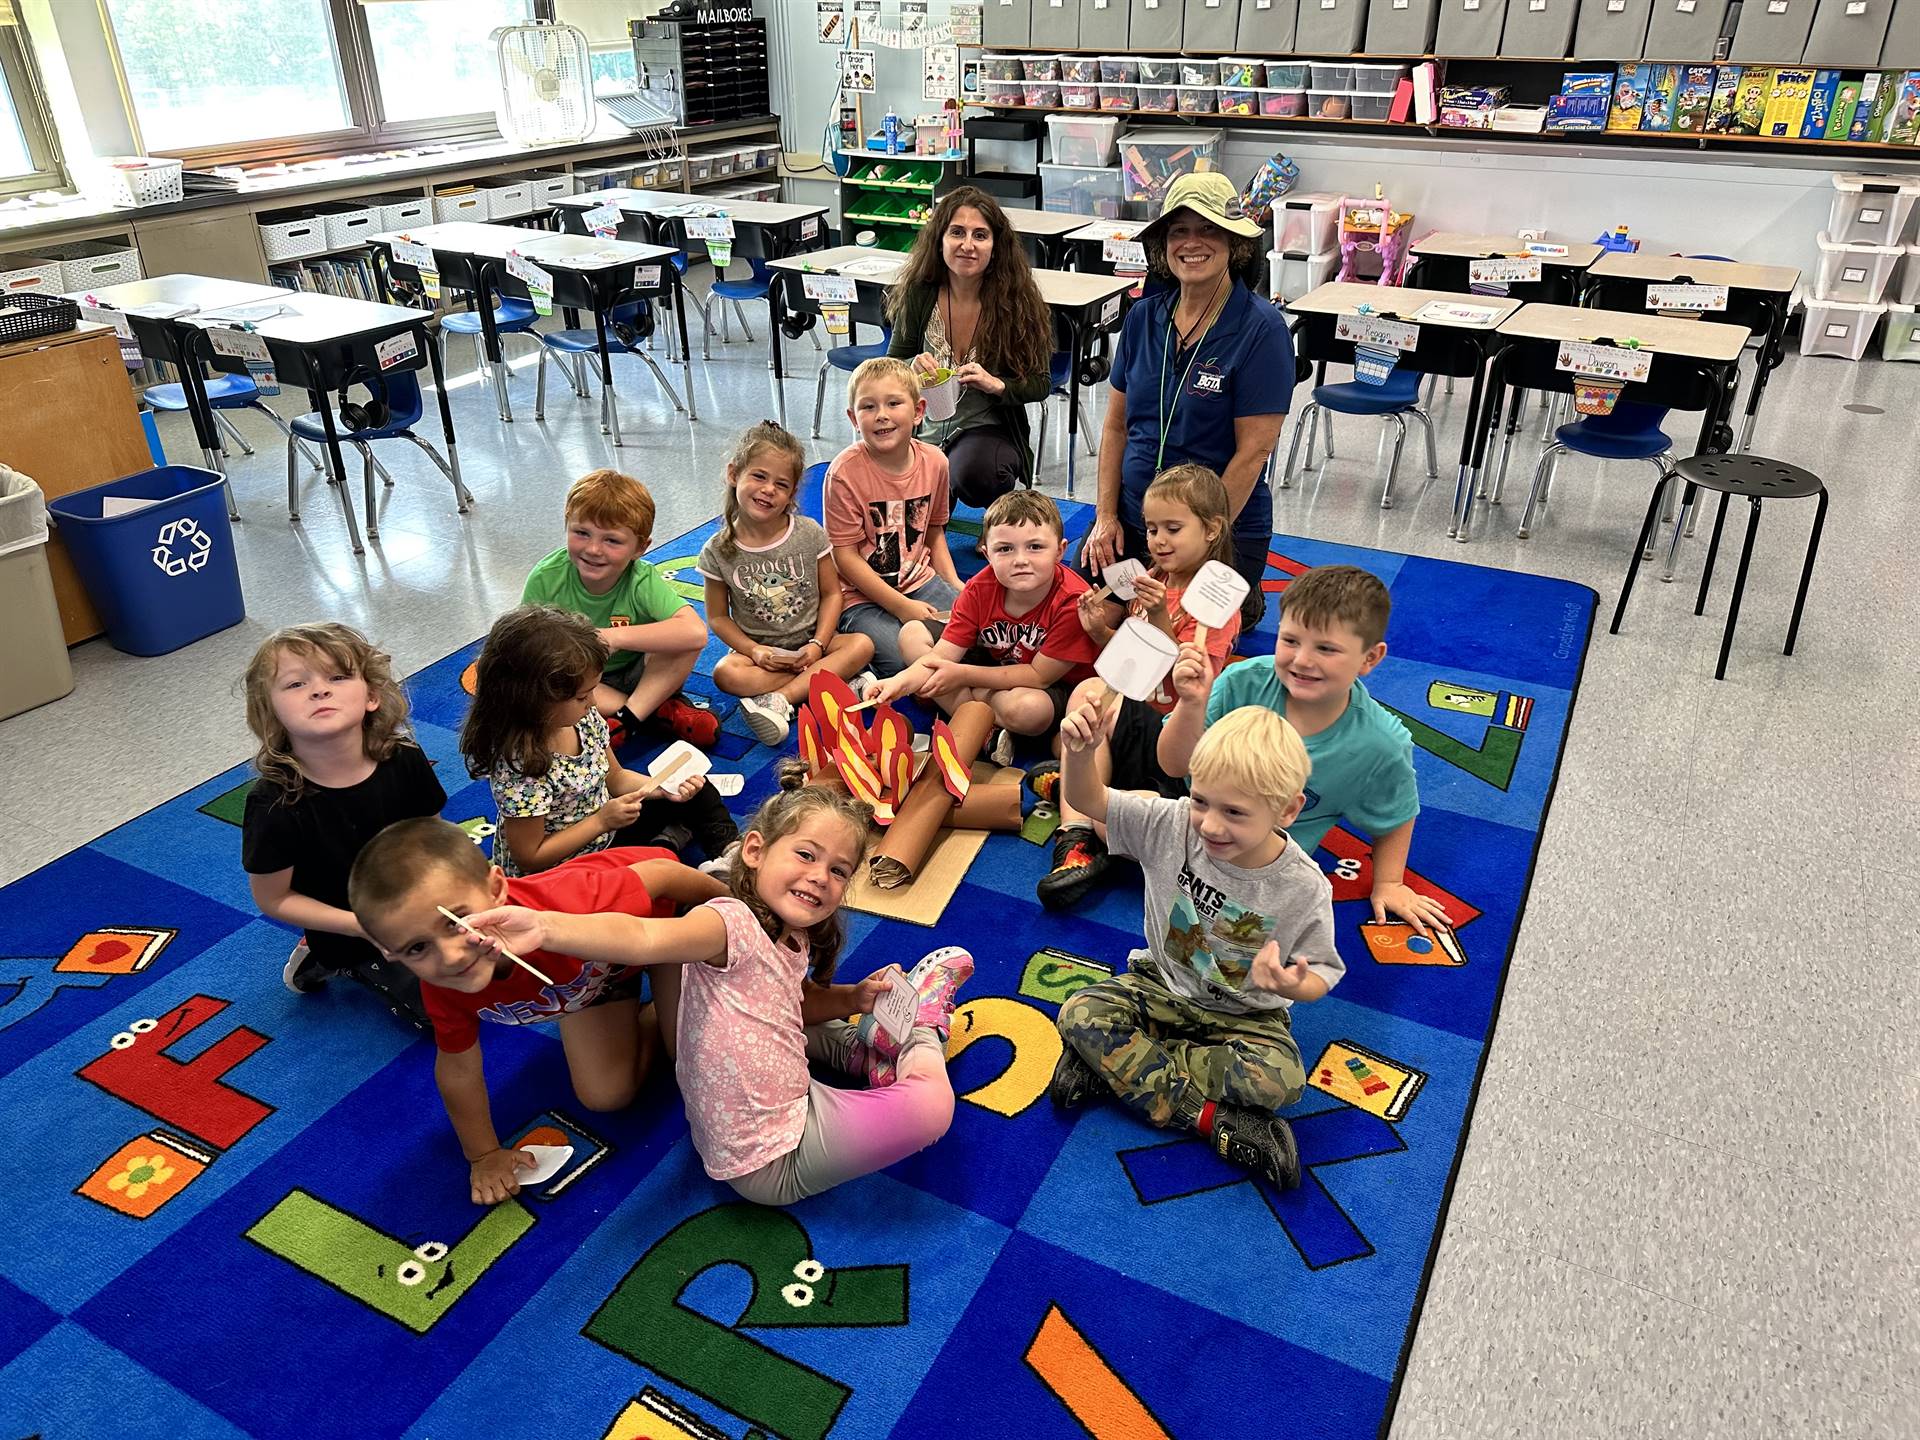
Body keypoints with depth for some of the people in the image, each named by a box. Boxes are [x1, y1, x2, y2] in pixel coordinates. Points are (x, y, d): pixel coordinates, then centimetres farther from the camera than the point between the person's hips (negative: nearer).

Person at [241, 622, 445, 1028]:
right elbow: (273, 899, -16)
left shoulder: (404, 761, -21)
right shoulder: (275, 804, -29)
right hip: (351, 937, -4)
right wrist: (365, 926, -23)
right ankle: (331, 961, 18)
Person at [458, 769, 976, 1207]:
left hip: (787, 1115, 10)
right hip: (774, 1163, -10)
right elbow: (646, 938, -43)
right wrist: (545, 927, -59)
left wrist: (853, 998, 5)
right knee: (930, 1105, -13)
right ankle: (919, 1032, 14)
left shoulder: (796, 941, 5)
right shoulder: (733, 922, -23)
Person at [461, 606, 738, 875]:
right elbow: (529, 858, -24)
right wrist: (601, 821, -25)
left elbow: (615, 778, 7)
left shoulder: (583, 718, -11)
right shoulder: (520, 763, -32)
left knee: (697, 794, 12)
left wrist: (665, 787, -10)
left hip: (604, 831, 8)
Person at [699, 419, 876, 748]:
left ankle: (780, 700, -30)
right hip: (758, 649, 0)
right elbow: (717, 616, -2)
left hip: (809, 643, 1)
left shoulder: (810, 535, -7)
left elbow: (831, 593, -1)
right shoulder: (718, 551, -8)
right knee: (725, 673, -31)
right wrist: (754, 650, -17)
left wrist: (818, 645, -14)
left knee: (861, 645, -25)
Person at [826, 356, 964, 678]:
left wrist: (955, 585, 0)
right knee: (907, 657, -24)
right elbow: (846, 556, -15)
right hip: (862, 595, -5)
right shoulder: (845, 472, -18)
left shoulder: (934, 462, -2)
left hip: (920, 580, 5)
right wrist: (902, 607, -19)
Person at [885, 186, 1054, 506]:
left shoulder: (1018, 300, -10)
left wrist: (996, 384, -25)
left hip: (991, 431, -3)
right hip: (927, 430, 3)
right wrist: (912, 368, -20)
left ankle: (1007, 503, 1)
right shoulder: (919, 294, -6)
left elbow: (1041, 383, -5)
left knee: (973, 473, -36)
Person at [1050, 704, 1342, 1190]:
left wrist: (1290, 984, -35)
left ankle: (1116, 1063, -19)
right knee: (1079, 1014, -23)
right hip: (1162, 986, 2)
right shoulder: (1174, 825, -17)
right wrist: (1077, 752, -37)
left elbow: (1319, 973, -10)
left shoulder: (1304, 888, -21)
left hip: (1244, 1013, -1)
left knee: (1280, 1078, -31)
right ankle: (1209, 1117, -22)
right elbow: (1089, 801, -14)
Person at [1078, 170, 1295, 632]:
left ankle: (1244, 602, 19)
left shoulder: (1261, 328, -13)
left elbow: (1253, 451, -15)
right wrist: (1106, 516, -1)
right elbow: (1116, 425, 7)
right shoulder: (1144, 317, 3)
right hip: (1131, 521, 5)